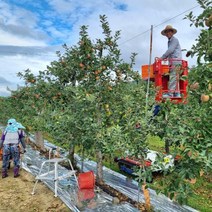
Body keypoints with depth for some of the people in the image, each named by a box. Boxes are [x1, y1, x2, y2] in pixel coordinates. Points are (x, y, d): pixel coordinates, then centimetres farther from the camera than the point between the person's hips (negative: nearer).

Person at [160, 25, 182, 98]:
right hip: (173, 61, 9)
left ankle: (170, 93, -16)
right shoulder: (169, 41, 23)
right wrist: (165, 58, 16)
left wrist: (162, 57, -12)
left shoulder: (175, 40, -5)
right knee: (175, 78, 6)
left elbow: (170, 50, -15)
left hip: (175, 60, -9)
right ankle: (177, 93, 7)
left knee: (173, 77, -14)